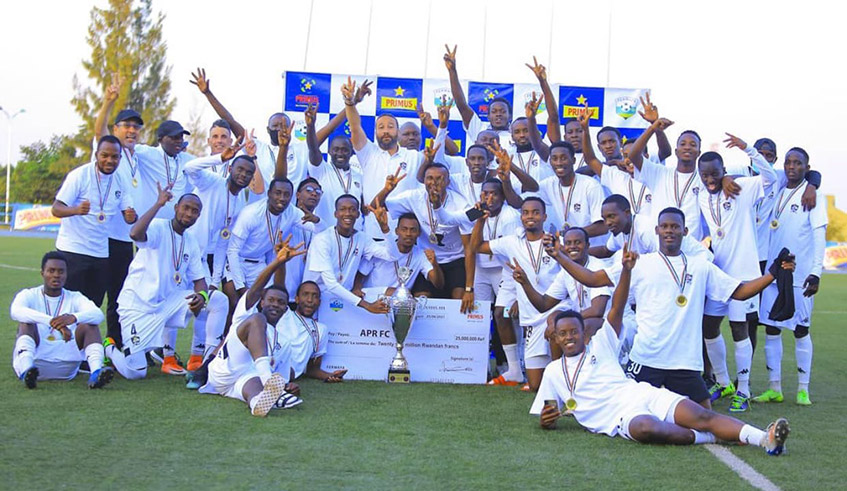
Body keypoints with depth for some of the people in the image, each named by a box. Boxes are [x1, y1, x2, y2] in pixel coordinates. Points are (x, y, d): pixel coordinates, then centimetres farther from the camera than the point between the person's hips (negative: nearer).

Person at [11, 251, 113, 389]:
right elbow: (15, 312, -20)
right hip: (34, 359, -1)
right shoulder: (29, 295, 6)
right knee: (27, 322, -23)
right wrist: (52, 322, -35)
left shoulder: (75, 298, 10)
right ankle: (26, 370, -50)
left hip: (65, 365, 1)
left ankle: (96, 371, -41)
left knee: (89, 324, -15)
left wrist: (73, 317, -34)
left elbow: (98, 315, -11)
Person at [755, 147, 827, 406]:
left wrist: (816, 271, -16)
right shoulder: (776, 192, 12)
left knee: (801, 329, 1)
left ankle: (803, 389, 9)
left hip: (800, 275, -5)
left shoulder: (812, 195, -3)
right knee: (771, 328, 4)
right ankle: (774, 388, 11)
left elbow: (819, 234, -9)